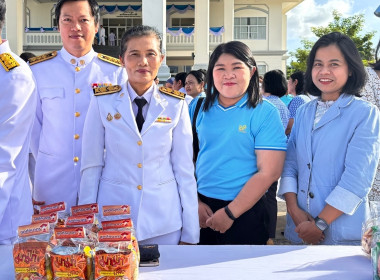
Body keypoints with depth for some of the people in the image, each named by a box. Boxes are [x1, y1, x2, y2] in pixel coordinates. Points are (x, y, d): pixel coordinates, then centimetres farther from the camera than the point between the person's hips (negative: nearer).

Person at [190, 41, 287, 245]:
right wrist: (194, 202, -5)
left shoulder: (266, 113, -9)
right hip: (200, 208, 4)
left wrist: (230, 213, -14)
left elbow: (269, 172, -14)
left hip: (245, 212, -3)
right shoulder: (199, 109, 2)